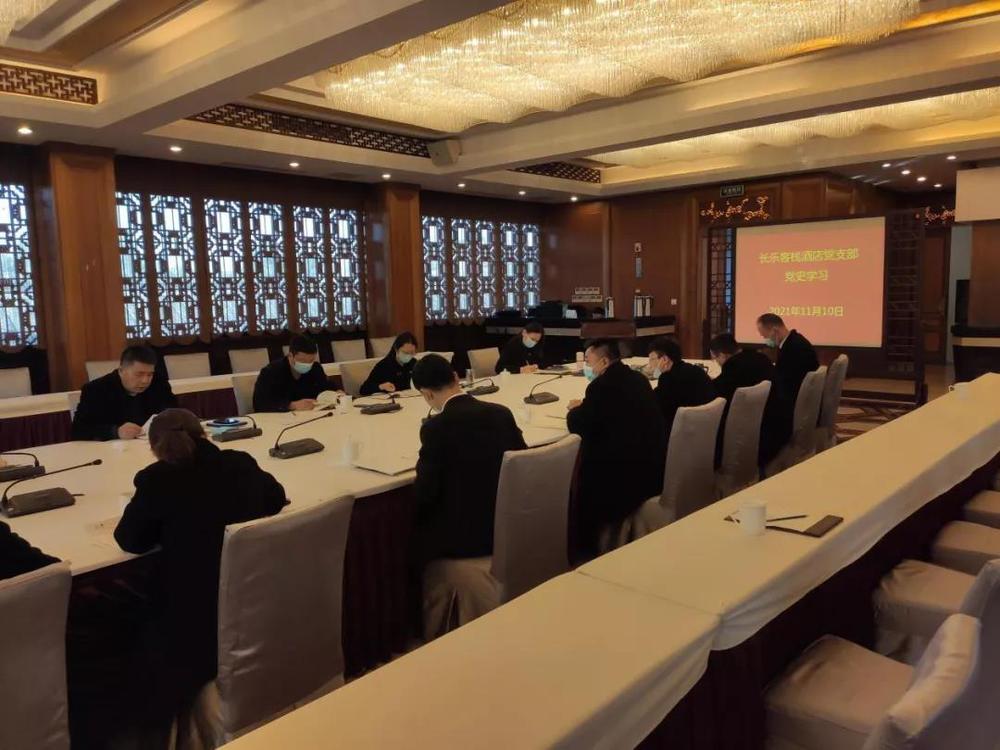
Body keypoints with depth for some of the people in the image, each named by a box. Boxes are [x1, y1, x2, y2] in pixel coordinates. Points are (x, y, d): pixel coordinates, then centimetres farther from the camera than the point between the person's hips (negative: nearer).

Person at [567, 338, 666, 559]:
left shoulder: (602, 385, -16)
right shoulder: (637, 379, 11)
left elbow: (578, 427, -9)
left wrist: (575, 409, 11)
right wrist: (585, 407, 21)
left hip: (629, 474, -9)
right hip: (653, 467, 9)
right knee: (588, 465, 25)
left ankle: (585, 548, 24)